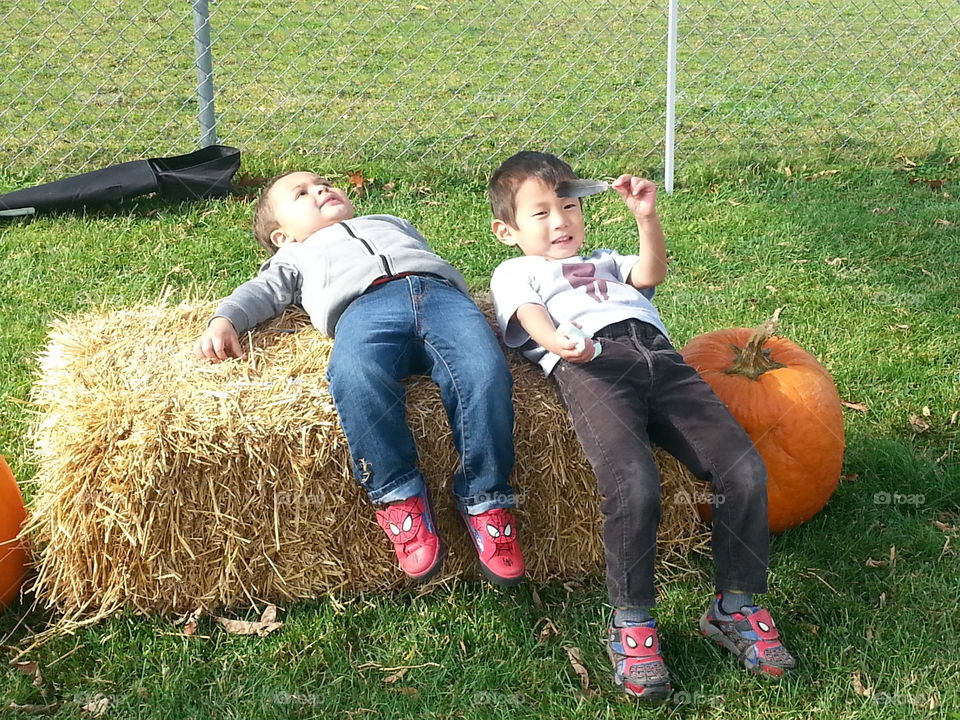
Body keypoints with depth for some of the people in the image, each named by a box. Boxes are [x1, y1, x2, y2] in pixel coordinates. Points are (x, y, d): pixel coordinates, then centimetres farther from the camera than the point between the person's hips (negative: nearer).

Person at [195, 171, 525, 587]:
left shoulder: (391, 224, 49)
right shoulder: (296, 257, 43)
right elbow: (264, 291, 26)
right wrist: (223, 322, 4)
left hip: (440, 291, 2)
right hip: (364, 306, -2)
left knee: (485, 373, -31)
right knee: (356, 378, -39)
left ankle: (486, 502, -25)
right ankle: (399, 498, -30)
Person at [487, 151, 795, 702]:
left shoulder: (606, 263, 44)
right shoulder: (515, 273, 29)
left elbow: (652, 272, 21)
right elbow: (532, 318, 5)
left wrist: (647, 218, 3)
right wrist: (562, 342, -18)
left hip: (659, 356, 5)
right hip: (591, 365, -5)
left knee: (745, 471, -15)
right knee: (634, 485, -32)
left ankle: (737, 608, -3)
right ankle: (631, 624, -17)